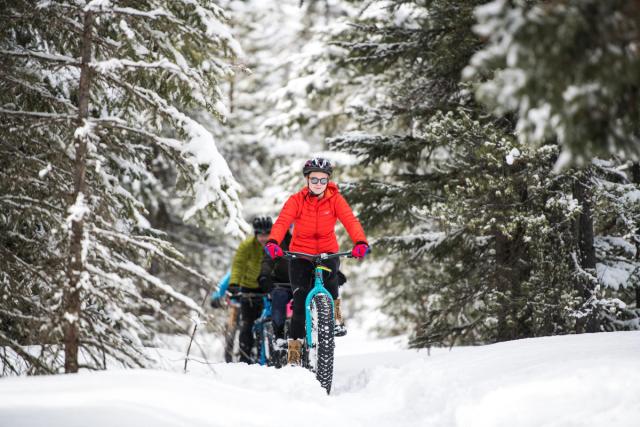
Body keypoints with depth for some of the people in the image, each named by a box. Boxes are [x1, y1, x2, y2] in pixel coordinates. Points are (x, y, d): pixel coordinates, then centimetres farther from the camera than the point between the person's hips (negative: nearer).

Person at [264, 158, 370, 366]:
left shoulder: (335, 200, -7)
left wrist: (360, 242, -41)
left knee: (330, 270, -35)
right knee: (300, 301, -11)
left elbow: (350, 220, -21)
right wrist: (273, 242, -44)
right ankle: (294, 346, 0)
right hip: (300, 254, 0)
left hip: (327, 251, 0)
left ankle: (334, 310, -10)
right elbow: (282, 221, -24)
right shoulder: (296, 200, -9)